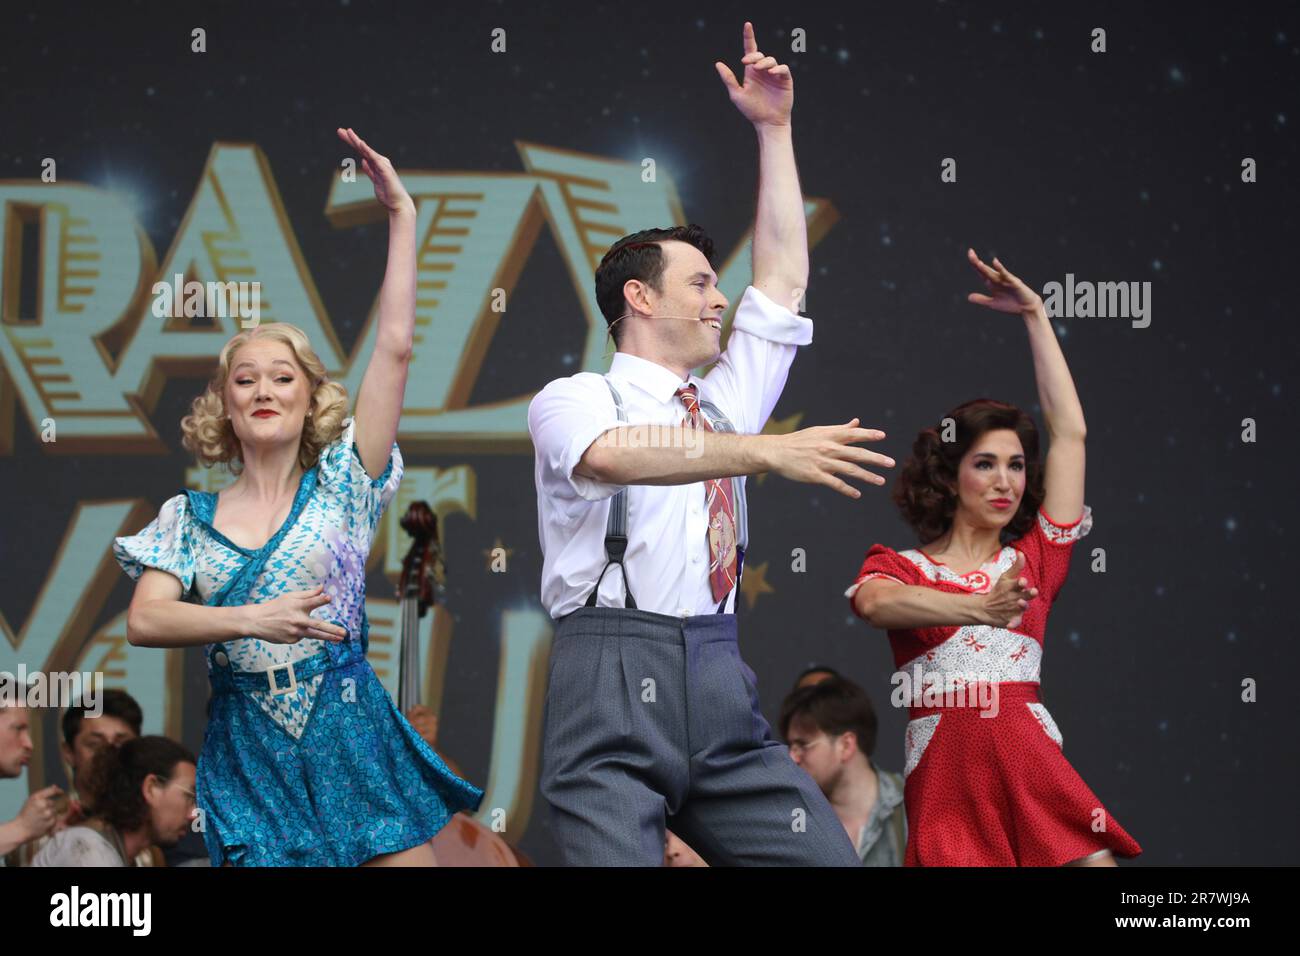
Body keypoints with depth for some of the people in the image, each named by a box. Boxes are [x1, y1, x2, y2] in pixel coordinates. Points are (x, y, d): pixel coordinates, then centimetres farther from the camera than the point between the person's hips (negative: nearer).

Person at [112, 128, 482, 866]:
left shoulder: (340, 486, 6)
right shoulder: (190, 518, 10)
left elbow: (395, 348, -1)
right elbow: (145, 620, -5)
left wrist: (402, 218, -3)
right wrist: (252, 620, -18)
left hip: (350, 737, -1)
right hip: (247, 746, 1)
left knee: (405, 858, -7)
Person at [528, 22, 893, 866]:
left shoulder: (723, 405, 23)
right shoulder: (576, 401, 3)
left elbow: (783, 281, 28)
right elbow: (612, 453, -20)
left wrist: (774, 130, 28)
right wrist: (767, 452, -29)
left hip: (722, 695, 6)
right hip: (616, 694, -6)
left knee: (830, 859, -7)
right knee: (618, 858, -18)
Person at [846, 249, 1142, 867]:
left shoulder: (1033, 558, 16)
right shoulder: (899, 568, 9)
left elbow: (1069, 432, 14)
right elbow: (872, 603, -17)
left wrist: (1035, 316, 15)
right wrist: (980, 610, -33)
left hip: (1031, 768, 2)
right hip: (945, 774, -2)